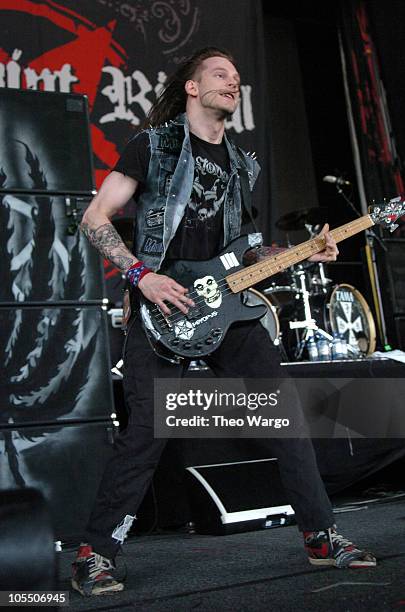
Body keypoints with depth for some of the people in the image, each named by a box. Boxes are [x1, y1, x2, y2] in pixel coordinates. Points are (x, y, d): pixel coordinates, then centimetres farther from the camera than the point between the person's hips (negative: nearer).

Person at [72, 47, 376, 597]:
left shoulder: (242, 165, 20)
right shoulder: (153, 145, 2)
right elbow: (96, 217, -2)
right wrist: (142, 274, -15)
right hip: (161, 305, -5)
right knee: (146, 432, -13)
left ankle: (322, 537, 13)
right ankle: (95, 555, 2)